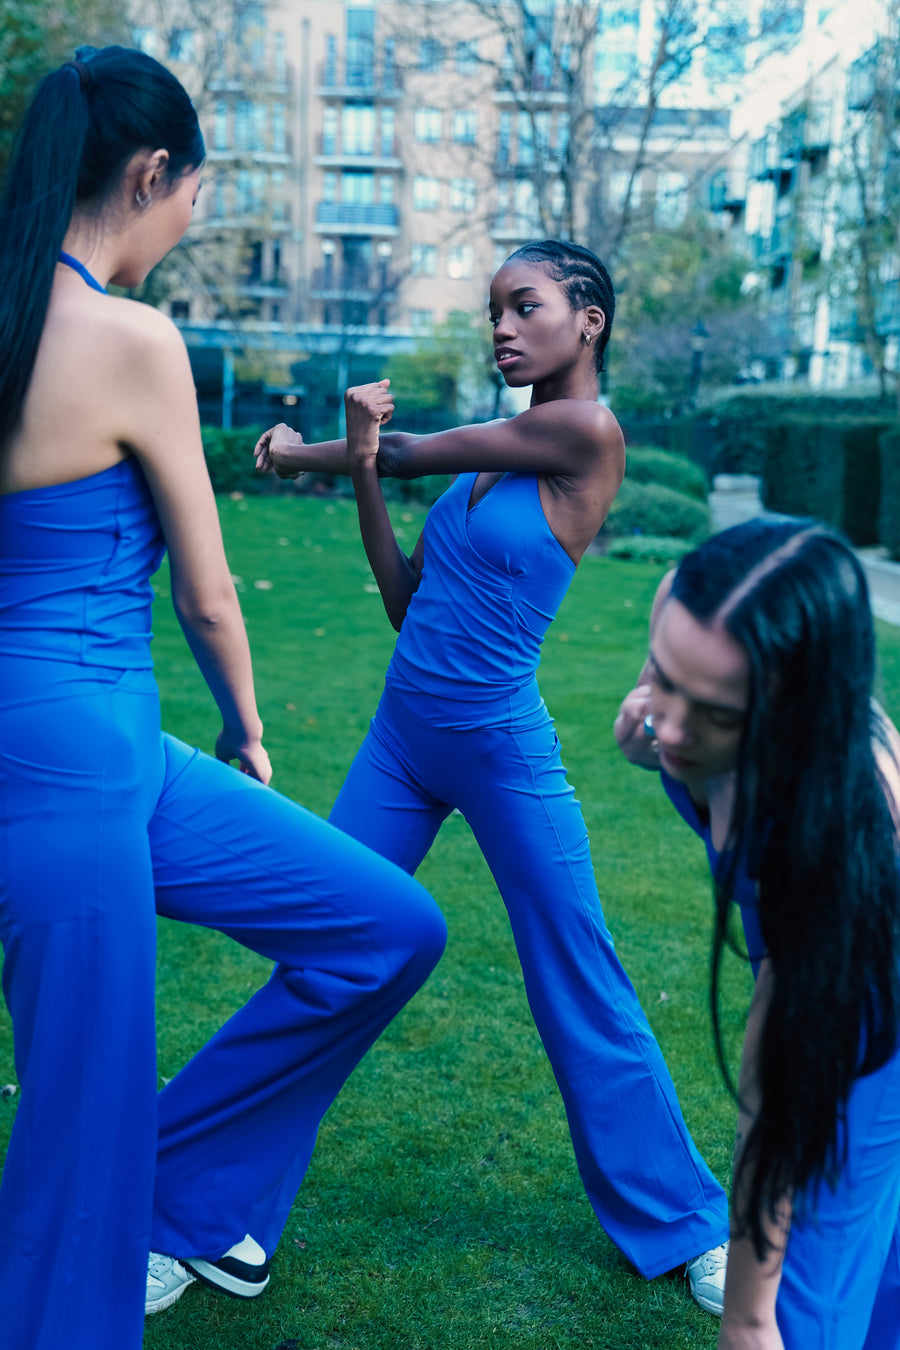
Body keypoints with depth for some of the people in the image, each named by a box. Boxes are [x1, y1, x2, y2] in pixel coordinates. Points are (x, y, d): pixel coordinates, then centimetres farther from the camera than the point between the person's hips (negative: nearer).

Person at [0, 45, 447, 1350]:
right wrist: (247, 733, 11)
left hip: (116, 748, 8)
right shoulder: (131, 338, -16)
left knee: (393, 926, 13)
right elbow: (206, 597, -7)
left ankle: (181, 1194, 28)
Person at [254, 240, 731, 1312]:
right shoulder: (494, 446, 8)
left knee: (582, 992, 5)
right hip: (401, 739, 6)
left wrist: (295, 454, 10)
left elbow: (413, 452, -7)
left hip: (503, 751, -6)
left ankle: (688, 1225, 26)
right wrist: (358, 467, -6)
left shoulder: (588, 434, -12)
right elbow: (407, 601, 6)